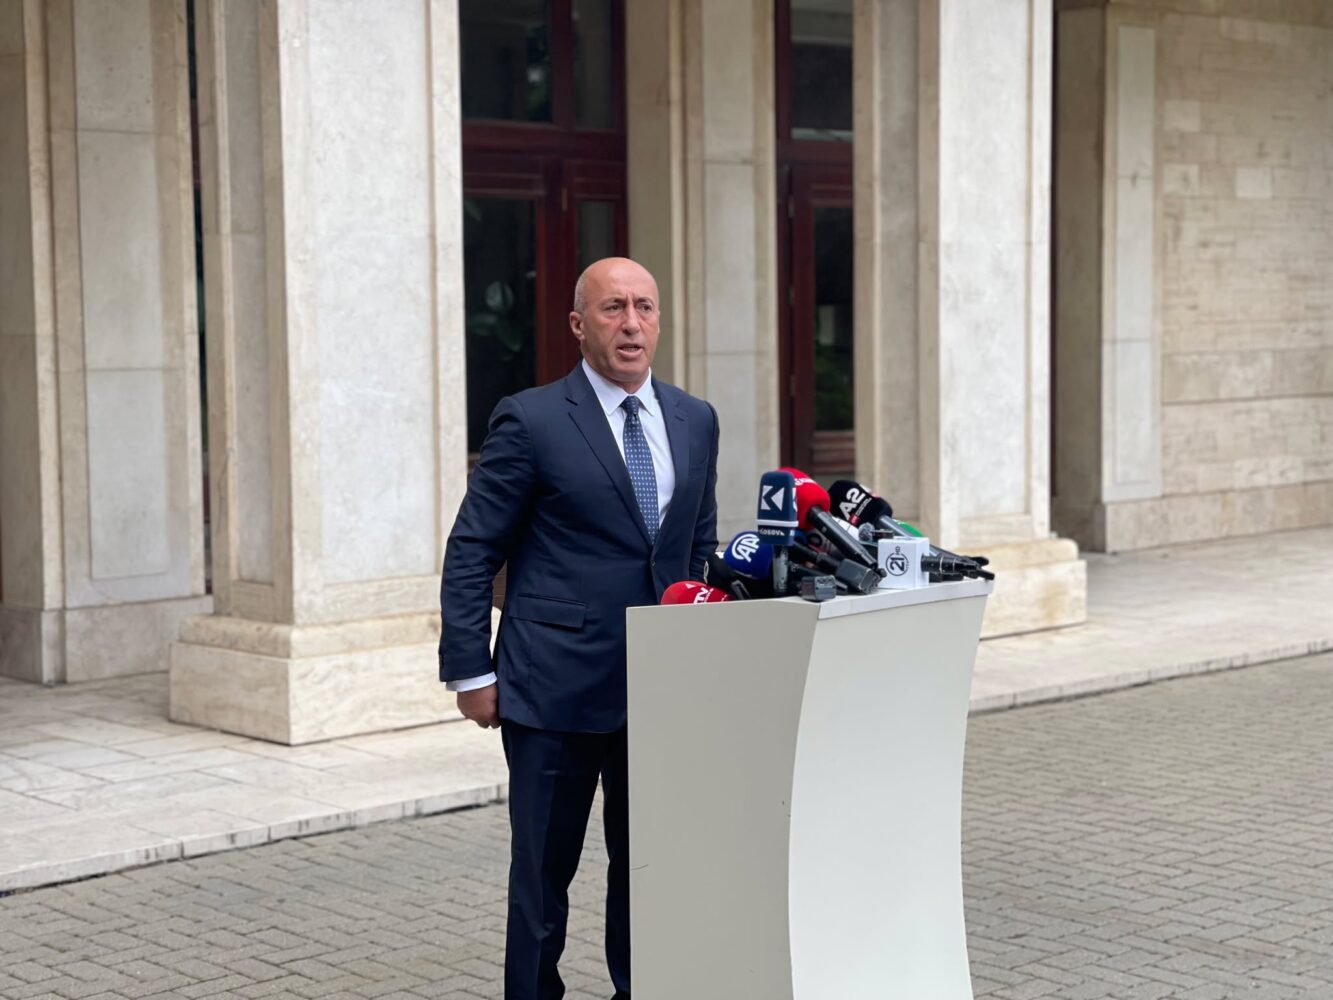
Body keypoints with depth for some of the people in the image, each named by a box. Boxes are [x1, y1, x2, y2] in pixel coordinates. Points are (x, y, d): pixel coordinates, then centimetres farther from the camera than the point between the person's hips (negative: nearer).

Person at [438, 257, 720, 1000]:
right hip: (555, 688, -4)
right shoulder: (532, 421, -6)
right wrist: (471, 671, -8)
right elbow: (472, 553, -4)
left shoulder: (696, 422, 9)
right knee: (543, 873, 5)